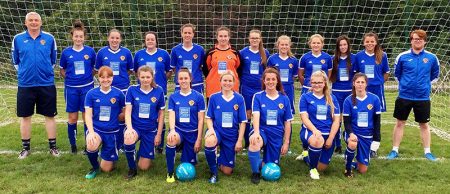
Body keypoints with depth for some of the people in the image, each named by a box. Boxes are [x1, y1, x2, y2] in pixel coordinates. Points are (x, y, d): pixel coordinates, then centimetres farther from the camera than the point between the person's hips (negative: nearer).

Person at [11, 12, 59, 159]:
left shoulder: (49, 38, 1)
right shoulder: (18, 39, 1)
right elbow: (15, 60, 13)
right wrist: (24, 72, 12)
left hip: (46, 84, 0)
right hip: (25, 85, 1)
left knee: (50, 115, 5)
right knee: (25, 116, 8)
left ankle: (53, 147, 17)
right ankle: (25, 148, 22)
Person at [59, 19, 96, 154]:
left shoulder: (90, 51, -1)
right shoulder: (66, 52, 0)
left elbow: (95, 68, 10)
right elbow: (62, 71, 10)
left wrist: (88, 77, -1)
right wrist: (70, 78, -2)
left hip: (87, 88, -1)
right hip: (71, 89, 1)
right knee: (72, 118, 8)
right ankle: (73, 144, 23)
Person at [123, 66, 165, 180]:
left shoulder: (158, 91, -5)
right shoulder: (132, 90, -5)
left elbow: (161, 114, 2)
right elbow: (128, 111, -7)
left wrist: (159, 134, 0)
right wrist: (129, 128, -24)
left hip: (151, 130, 1)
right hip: (135, 127, 0)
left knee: (144, 167, -1)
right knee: (128, 140, -38)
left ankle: (141, 153, 37)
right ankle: (132, 169, -10)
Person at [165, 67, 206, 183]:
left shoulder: (198, 97, -4)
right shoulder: (173, 97, 2)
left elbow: (200, 120, -4)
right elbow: (171, 116, -6)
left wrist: (199, 140, -7)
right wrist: (172, 130, -27)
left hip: (192, 132, 0)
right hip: (178, 130, 0)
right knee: (171, 140, -38)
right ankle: (170, 173, -18)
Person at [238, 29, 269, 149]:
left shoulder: (265, 53, 4)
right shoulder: (243, 53, 0)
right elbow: (238, 70, 7)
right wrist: (240, 84, 5)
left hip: (261, 88, 1)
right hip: (246, 88, -1)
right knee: (247, 115, 4)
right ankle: (247, 143, 14)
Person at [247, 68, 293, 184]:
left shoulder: (284, 99, 1)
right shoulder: (258, 96, -4)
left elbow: (287, 123, 5)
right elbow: (256, 115, -18)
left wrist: (286, 143, 3)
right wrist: (256, 132, -36)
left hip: (277, 135, 2)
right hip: (262, 130, -2)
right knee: (254, 143, -39)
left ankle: (262, 163, 41)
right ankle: (255, 172, -13)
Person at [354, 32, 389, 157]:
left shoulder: (382, 56, -1)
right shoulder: (359, 56, 0)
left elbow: (386, 73, 8)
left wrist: (377, 82, 3)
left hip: (377, 90, -1)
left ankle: (374, 148, 13)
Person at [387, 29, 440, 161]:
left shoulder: (432, 58, -1)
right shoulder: (402, 57, -3)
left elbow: (435, 76, 13)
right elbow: (397, 74, 11)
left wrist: (424, 84, 6)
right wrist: (405, 84, 8)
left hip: (423, 97, 0)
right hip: (404, 96, 0)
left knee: (424, 125, 10)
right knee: (400, 123, 6)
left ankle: (427, 151, 22)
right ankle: (395, 150, 15)